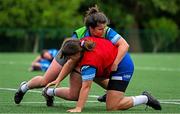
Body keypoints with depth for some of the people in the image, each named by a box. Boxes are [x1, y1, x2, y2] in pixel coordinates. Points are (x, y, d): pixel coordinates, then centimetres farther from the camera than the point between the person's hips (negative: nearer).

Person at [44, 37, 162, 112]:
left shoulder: (89, 61, -35)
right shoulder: (81, 43, -12)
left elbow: (86, 87, -35)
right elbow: (70, 62, 3)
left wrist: (78, 108, -36)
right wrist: (59, 79, -2)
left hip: (123, 68, -9)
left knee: (112, 107, -12)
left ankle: (145, 98, -2)